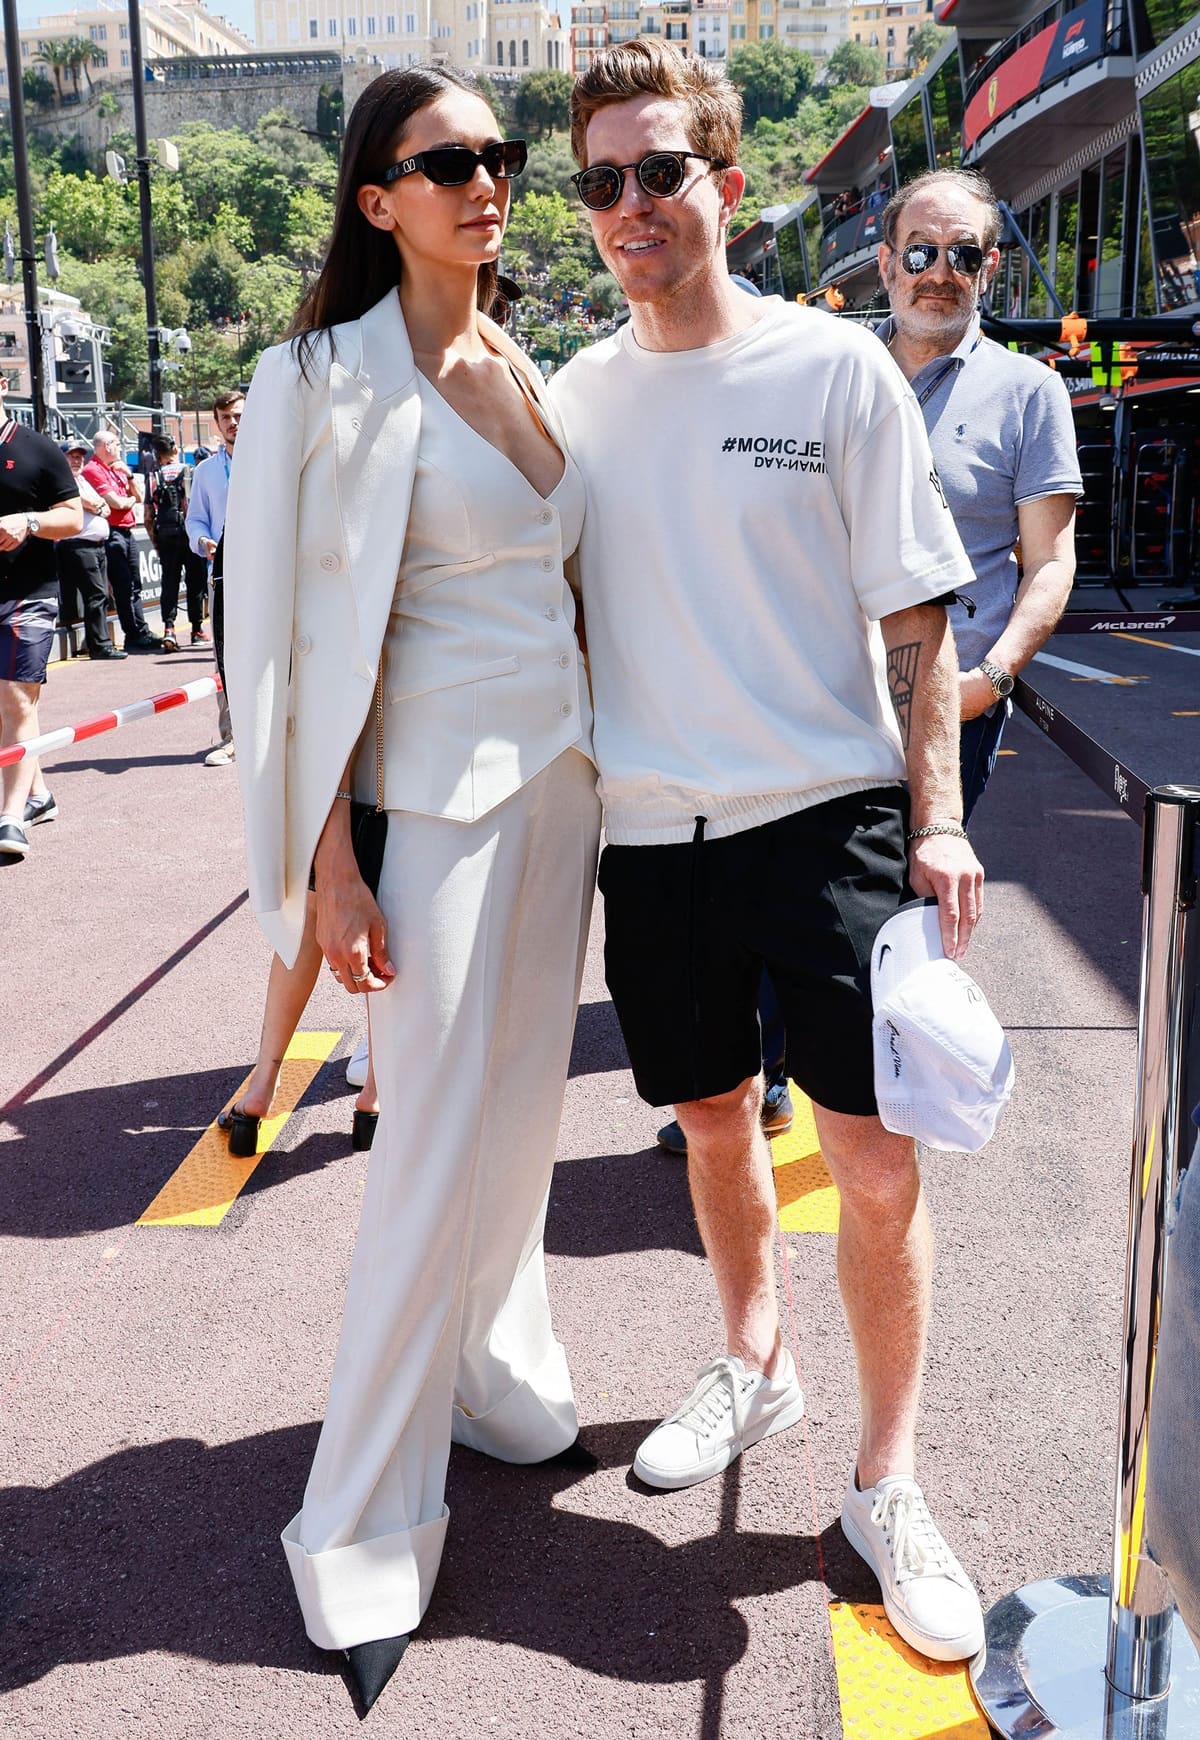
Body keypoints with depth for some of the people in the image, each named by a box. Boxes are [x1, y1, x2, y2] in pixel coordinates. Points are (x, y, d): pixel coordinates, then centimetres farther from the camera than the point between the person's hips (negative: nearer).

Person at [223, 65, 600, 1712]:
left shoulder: (531, 375, 11)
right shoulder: (326, 379, -8)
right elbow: (292, 640, -11)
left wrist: (598, 769, 15)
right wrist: (327, 866, -15)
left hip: (563, 777, 6)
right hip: (441, 794, -6)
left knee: (523, 1111, 15)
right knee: (435, 1160, -3)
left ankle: (496, 1379, 36)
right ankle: (363, 1532, 12)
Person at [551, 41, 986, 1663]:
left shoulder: (836, 368, -4)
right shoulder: (575, 396, 6)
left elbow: (913, 616, -3)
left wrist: (938, 823, -8)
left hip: (829, 815, -3)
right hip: (652, 828, 4)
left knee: (880, 1166, -4)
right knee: (714, 1120, 17)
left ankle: (885, 1483, 17)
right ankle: (752, 1365, 42)